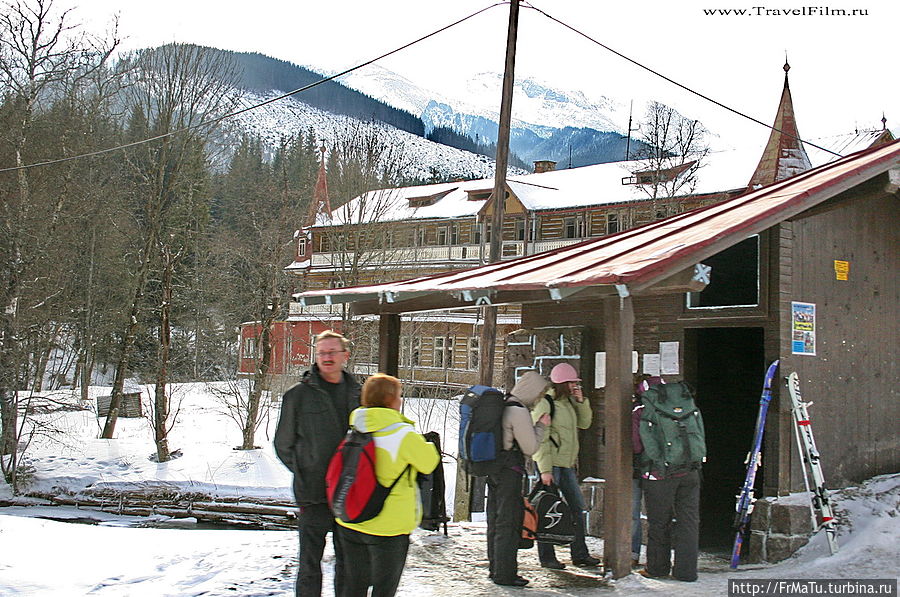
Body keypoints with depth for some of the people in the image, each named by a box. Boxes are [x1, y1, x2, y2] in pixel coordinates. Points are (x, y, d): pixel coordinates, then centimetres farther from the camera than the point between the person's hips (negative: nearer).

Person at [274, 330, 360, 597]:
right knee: (310, 563, 4)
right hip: (313, 494, -3)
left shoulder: (356, 393, 6)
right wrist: (304, 474, -3)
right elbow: (283, 445, 4)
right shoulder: (298, 395, -4)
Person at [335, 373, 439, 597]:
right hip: (388, 527, -5)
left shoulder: (354, 429, -1)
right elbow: (429, 463, -7)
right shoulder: (403, 434, -18)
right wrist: (425, 444, 14)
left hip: (349, 523, 6)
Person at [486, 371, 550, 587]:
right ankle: (505, 574, 2)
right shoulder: (519, 412, -17)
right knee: (509, 522, -3)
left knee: (495, 521, 15)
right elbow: (530, 448, -13)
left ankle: (496, 569, 25)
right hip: (509, 472, -10)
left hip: (493, 469, 10)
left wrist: (536, 425, 15)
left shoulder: (503, 405, 11)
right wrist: (541, 426, -1)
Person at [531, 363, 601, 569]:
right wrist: (545, 469, -19)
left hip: (567, 464, 8)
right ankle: (546, 557, 9)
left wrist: (581, 402, 3)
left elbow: (584, 423, 18)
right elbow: (540, 439, -15)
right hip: (550, 464, -8)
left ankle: (579, 554, 19)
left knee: (577, 507, 10)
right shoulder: (545, 403, -11)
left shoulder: (568, 402, 13)